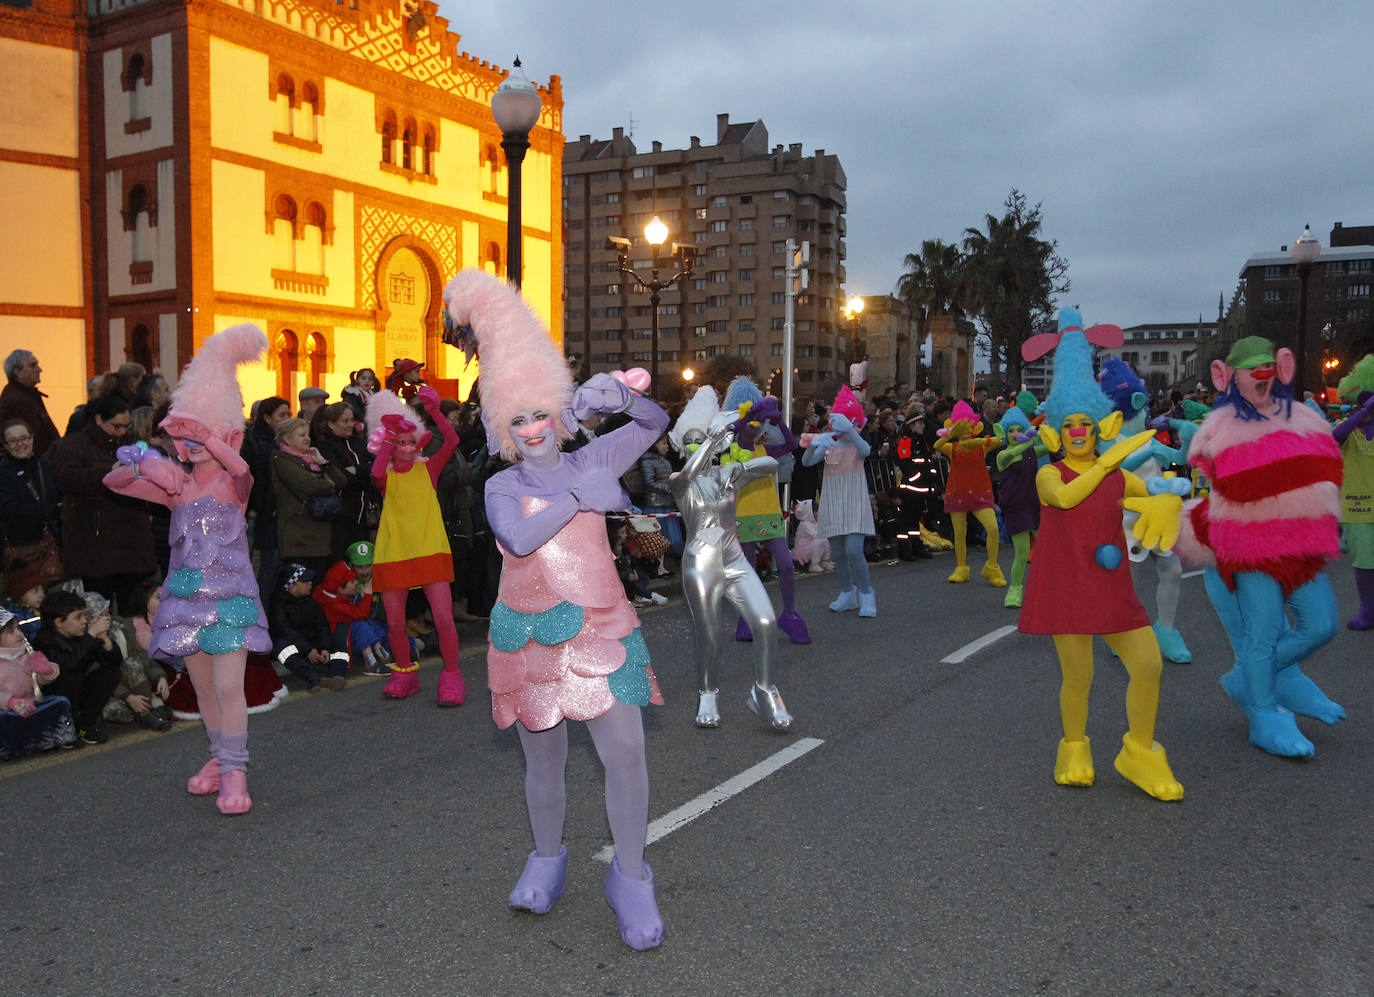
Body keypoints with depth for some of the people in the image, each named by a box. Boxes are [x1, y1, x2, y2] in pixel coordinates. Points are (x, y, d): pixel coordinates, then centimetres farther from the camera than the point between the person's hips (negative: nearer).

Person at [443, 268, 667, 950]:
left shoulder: (590, 462, 5)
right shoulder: (502, 488, 2)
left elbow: (654, 424, 8)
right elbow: (520, 537, -19)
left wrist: (616, 397, -11)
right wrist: (580, 495, -17)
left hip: (601, 627, 0)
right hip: (530, 634, 0)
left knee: (625, 751, -8)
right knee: (543, 761, 12)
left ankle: (630, 877, 9)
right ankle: (546, 859, 36)